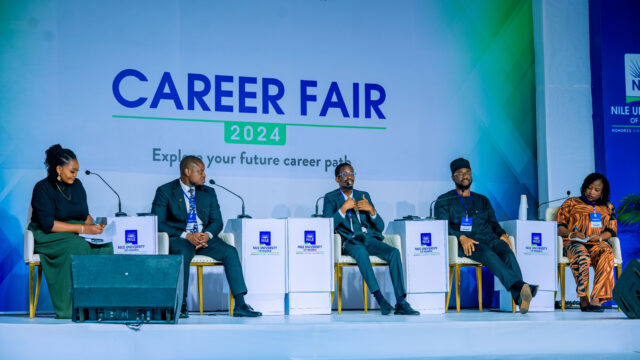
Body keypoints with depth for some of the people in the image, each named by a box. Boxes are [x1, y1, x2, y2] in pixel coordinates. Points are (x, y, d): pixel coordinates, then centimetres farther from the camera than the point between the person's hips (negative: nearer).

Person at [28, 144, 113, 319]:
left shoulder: (77, 185, 11)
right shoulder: (43, 188, -9)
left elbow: (85, 214, 16)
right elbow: (48, 224, -18)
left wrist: (94, 226, -8)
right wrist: (83, 228, -23)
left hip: (76, 234, 6)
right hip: (48, 238, -6)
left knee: (104, 246, -24)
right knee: (77, 246, -37)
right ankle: (68, 308, -35)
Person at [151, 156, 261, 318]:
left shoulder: (208, 193, 15)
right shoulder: (165, 191, 0)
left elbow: (217, 221, 10)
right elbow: (158, 223, -9)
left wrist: (207, 235, -15)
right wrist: (187, 236, -20)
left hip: (205, 237, 4)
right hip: (178, 239, -4)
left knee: (230, 251, -22)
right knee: (184, 252, -38)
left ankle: (240, 305, -27)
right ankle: (181, 304, -32)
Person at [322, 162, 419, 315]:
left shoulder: (363, 195, 21)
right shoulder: (331, 198, 11)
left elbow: (380, 227, 16)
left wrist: (371, 209, -3)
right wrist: (344, 208, -10)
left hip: (370, 239, 4)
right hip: (350, 241, -4)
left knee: (394, 252, -26)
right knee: (361, 251, -39)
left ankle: (401, 303, -31)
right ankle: (379, 298, -40)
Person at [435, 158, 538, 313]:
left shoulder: (482, 200, 30)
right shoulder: (444, 201, 16)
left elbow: (494, 224, 24)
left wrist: (503, 234, -1)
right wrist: (462, 237, -17)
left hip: (489, 239, 4)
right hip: (465, 244, -4)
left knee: (506, 251, -32)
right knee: (487, 253, -37)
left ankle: (519, 296, -54)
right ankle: (519, 286, -59)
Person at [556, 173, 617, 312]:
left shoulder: (608, 208, 26)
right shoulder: (571, 203, 18)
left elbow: (611, 230, 16)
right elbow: (558, 225, 10)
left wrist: (599, 237, -6)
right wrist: (570, 234, -11)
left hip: (597, 244, 2)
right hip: (573, 243, -2)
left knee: (607, 253, -36)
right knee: (581, 255, -40)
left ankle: (596, 298, -43)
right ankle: (583, 298, -37)